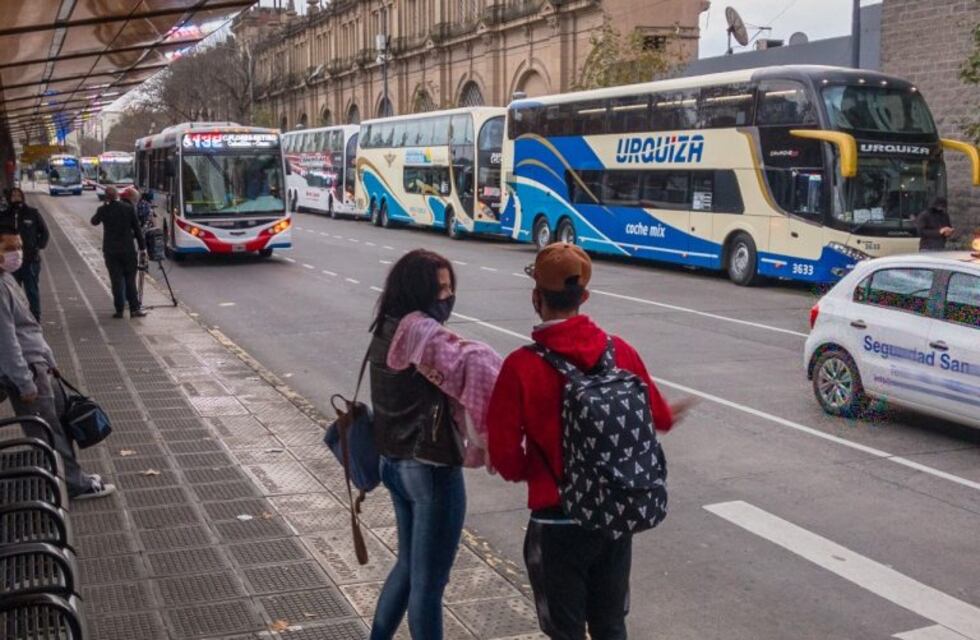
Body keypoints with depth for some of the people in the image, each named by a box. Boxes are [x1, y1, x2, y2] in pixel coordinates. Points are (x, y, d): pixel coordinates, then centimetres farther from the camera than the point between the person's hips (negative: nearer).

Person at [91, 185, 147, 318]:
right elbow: (137, 229, -2)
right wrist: (142, 247, 6)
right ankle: (134, 309, 4)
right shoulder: (128, 208, -5)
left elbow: (94, 222, 16)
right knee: (130, 280, 6)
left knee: (116, 281, 5)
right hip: (128, 250, 0)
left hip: (110, 251, 0)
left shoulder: (103, 210, -5)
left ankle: (119, 310, 7)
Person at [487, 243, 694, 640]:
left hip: (558, 521, -4)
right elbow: (655, 417, 9)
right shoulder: (620, 351, -6)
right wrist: (670, 414, 33)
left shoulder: (521, 366, -19)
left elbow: (504, 454, -16)